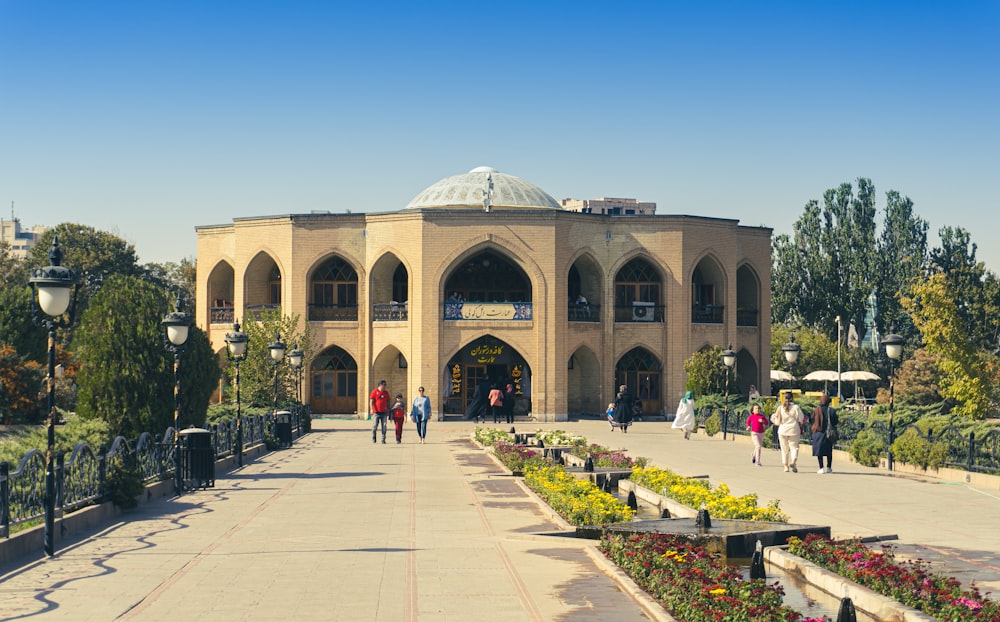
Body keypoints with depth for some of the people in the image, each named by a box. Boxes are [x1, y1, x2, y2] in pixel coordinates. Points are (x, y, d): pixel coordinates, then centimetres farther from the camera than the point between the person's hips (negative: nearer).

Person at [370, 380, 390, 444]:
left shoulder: (386, 393, 13)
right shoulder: (374, 392, -1)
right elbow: (371, 401, -3)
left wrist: (388, 410, 15)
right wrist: (371, 409, -12)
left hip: (384, 412, 4)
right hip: (377, 412, -4)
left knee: (384, 426, 1)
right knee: (375, 425, 0)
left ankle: (383, 439, 5)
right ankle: (373, 438, 17)